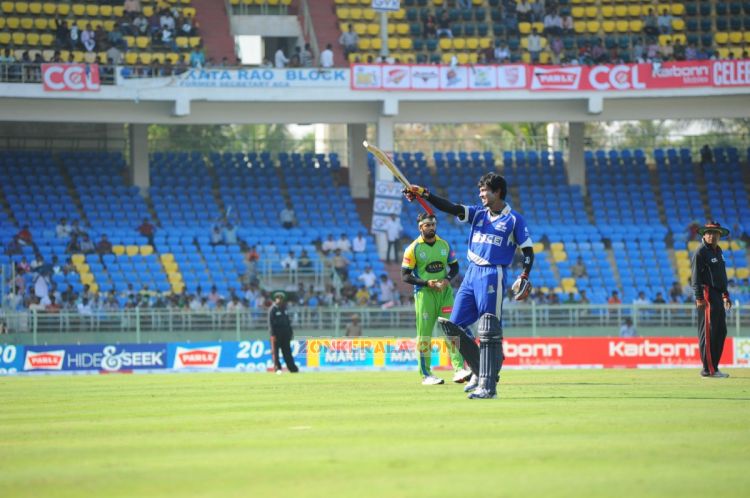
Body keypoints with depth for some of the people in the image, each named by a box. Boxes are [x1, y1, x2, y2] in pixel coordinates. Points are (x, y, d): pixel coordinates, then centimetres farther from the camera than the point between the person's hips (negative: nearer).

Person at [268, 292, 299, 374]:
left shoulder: (284, 308, 15)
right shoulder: (272, 309, -6)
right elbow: (270, 323, -11)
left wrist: (291, 331, 15)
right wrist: (272, 335, -17)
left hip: (285, 332, 7)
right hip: (277, 332, -7)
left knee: (287, 351, 9)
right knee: (275, 351, -5)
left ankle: (292, 368, 10)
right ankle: (277, 368, -3)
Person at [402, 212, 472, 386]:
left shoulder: (444, 245, 8)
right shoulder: (413, 249, -4)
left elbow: (454, 267, 15)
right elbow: (405, 275, -5)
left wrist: (447, 279, -6)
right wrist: (427, 283, -16)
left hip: (445, 291, 3)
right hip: (424, 293, -3)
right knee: (424, 334, -2)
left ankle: (459, 369, -13)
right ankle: (426, 375, 3)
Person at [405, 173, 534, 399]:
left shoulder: (514, 219, 0)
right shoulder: (478, 213, 14)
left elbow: (528, 251, -1)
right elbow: (451, 208, 2)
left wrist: (524, 277, -15)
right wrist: (425, 194, -12)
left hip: (493, 276, -7)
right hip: (471, 274, 7)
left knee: (489, 334, -8)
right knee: (454, 326, 4)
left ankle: (488, 386, -6)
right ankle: (482, 372, 17)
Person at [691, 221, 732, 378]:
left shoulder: (718, 251, 18)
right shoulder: (701, 253, -9)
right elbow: (696, 278, -14)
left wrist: (726, 294, 23)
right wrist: (699, 298, -21)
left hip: (718, 295, 10)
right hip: (707, 295, -10)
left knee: (721, 331, 11)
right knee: (708, 333, -10)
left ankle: (713, 367, 17)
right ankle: (708, 369, -10)